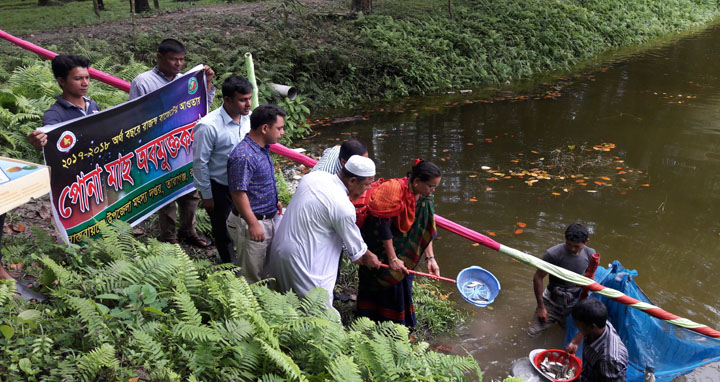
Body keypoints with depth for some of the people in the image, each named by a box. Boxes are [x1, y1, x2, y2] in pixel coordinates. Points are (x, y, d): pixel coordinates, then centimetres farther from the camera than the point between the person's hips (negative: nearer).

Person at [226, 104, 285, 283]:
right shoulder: (243, 156, -27)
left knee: (266, 267, 25)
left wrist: (274, 202, 17)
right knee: (251, 276, 6)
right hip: (252, 223, -10)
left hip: (268, 219, 10)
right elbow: (238, 193, -27)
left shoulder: (262, 149, 6)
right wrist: (253, 224, -24)